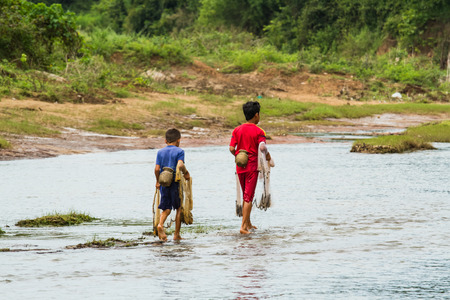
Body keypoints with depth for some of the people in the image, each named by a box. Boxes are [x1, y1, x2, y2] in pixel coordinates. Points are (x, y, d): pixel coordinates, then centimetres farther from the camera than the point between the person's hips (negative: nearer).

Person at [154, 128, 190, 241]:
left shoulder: (160, 152, 7)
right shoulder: (179, 151, -5)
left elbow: (157, 169, 2)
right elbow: (180, 165, -20)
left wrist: (158, 181, 15)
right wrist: (186, 173, -2)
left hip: (164, 184, 3)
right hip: (176, 183, -3)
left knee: (166, 208, 9)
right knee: (179, 208, 10)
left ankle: (160, 224, -21)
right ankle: (176, 234, 10)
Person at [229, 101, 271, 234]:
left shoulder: (237, 130, 3)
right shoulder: (259, 132, -10)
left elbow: (232, 148, -2)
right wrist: (268, 157, 5)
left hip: (240, 166, 5)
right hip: (252, 166, -5)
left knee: (245, 196, 18)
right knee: (248, 197, -4)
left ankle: (248, 223, 28)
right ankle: (243, 226, -12)